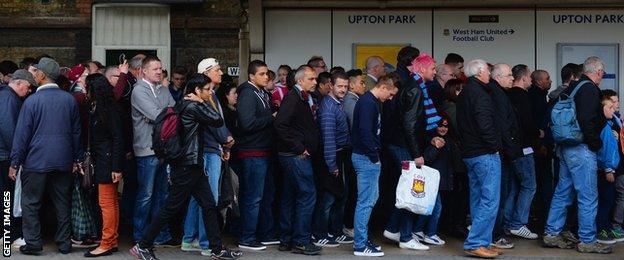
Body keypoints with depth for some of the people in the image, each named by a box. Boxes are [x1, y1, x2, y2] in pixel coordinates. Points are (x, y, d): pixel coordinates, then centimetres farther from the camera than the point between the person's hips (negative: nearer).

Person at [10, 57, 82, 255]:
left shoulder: (32, 101, -9)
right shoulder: (70, 99, 3)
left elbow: (22, 134, -7)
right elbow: (76, 131, 8)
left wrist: (15, 163, -2)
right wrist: (77, 159, 14)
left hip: (36, 161, -4)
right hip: (63, 162, 4)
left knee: (30, 203, 7)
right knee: (63, 204, 10)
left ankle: (33, 244, 6)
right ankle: (64, 243, 14)